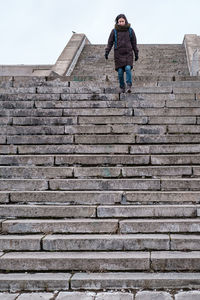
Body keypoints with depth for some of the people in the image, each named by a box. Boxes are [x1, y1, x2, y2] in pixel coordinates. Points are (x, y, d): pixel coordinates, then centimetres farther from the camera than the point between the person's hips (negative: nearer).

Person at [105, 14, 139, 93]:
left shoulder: (130, 30, 2)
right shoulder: (114, 31, 0)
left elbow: (134, 43, 7)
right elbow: (110, 42, 3)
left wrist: (136, 54, 7)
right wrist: (106, 52, -9)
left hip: (128, 54, 0)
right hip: (118, 54, 0)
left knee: (128, 68, -19)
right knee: (120, 71, -4)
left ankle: (128, 86, -15)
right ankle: (122, 87, 13)